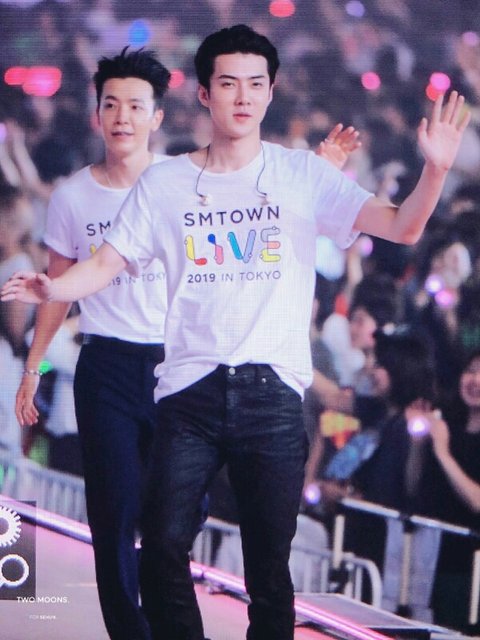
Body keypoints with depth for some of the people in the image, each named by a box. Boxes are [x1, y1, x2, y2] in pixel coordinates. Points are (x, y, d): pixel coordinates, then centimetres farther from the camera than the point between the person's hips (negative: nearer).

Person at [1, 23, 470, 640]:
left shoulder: (303, 174, 2)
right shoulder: (164, 183, 6)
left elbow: (401, 226, -6)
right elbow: (105, 264, 3)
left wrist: (435, 169, -25)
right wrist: (49, 288, -18)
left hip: (273, 389, -1)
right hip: (190, 389, 1)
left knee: (269, 562, 3)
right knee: (163, 547, -5)